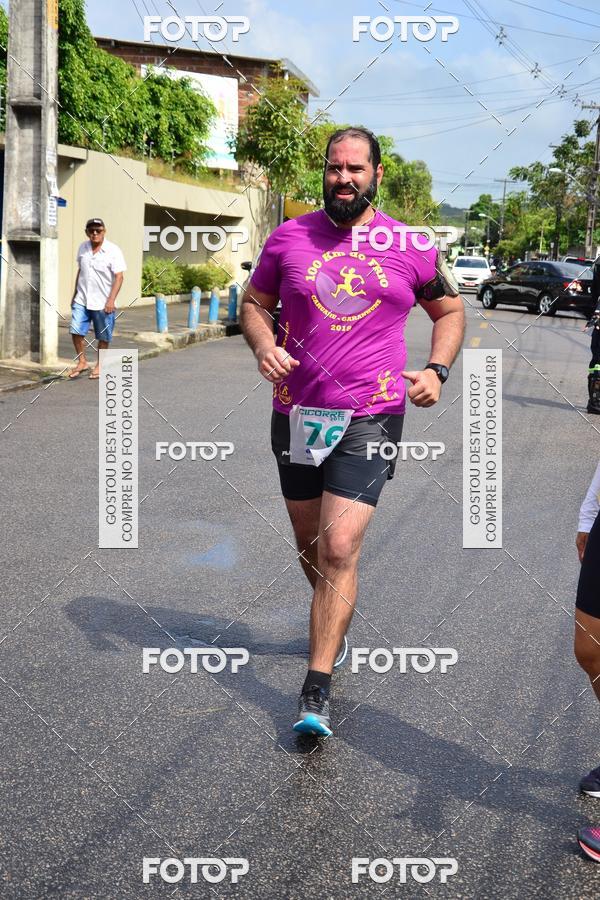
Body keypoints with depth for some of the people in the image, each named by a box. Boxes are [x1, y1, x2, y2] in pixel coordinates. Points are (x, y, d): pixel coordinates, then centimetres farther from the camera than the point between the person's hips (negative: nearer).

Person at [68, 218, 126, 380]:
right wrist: (75, 294, 20)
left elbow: (119, 277, -13)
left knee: (103, 336, 6)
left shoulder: (113, 250, -10)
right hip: (81, 300, 4)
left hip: (102, 303, -4)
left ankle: (99, 365, 22)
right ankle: (82, 362, 11)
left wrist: (111, 300, -21)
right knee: (76, 331, -4)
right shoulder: (83, 248, 6)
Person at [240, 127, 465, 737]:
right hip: (296, 412, 3)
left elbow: (450, 310, 15)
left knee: (339, 550, -13)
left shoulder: (409, 248, 1)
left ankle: (316, 692, -6)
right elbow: (253, 303, 11)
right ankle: (333, 626, 47)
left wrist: (437, 370, -2)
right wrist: (263, 345, -10)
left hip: (370, 418, -3)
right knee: (310, 547, 17)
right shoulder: (289, 237, 2)